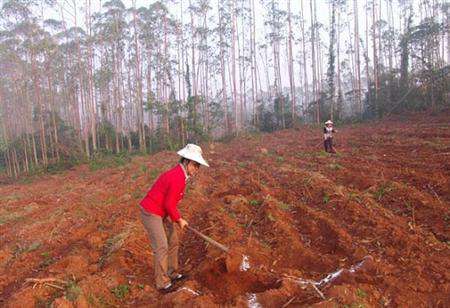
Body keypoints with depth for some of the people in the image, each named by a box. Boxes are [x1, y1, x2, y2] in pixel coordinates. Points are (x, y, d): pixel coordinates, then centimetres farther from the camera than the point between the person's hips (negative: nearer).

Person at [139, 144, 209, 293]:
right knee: (161, 248, -4)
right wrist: (179, 220, -7)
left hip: (161, 212, 10)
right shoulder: (177, 178, -28)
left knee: (173, 242, 16)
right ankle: (162, 283, 12)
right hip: (151, 213, -10)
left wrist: (177, 217, 10)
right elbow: (169, 204, -22)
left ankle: (172, 273, 31)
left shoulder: (179, 173, 4)